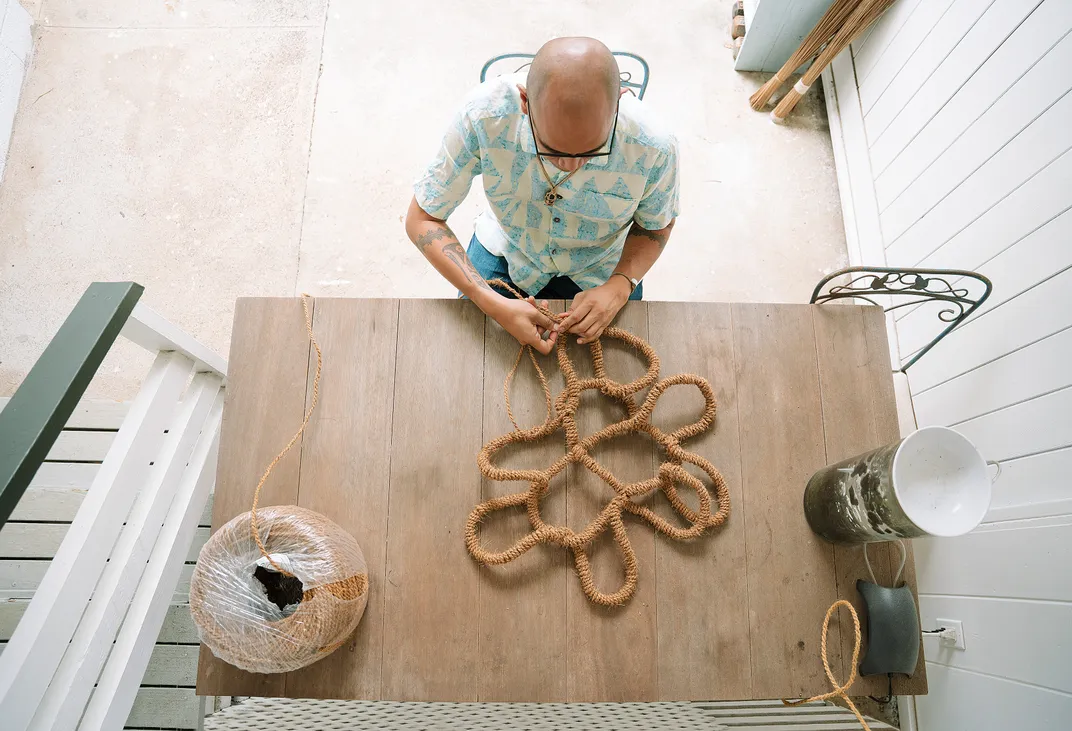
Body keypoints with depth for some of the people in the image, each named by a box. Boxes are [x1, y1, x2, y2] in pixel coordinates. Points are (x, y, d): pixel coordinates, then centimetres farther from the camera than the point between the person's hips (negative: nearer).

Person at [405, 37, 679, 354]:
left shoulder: (653, 148, -32)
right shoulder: (484, 115, -35)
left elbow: (656, 226, -8)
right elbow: (422, 221, -24)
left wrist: (619, 287, -29)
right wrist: (494, 304, -36)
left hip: (598, 272, 0)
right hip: (504, 252, 0)